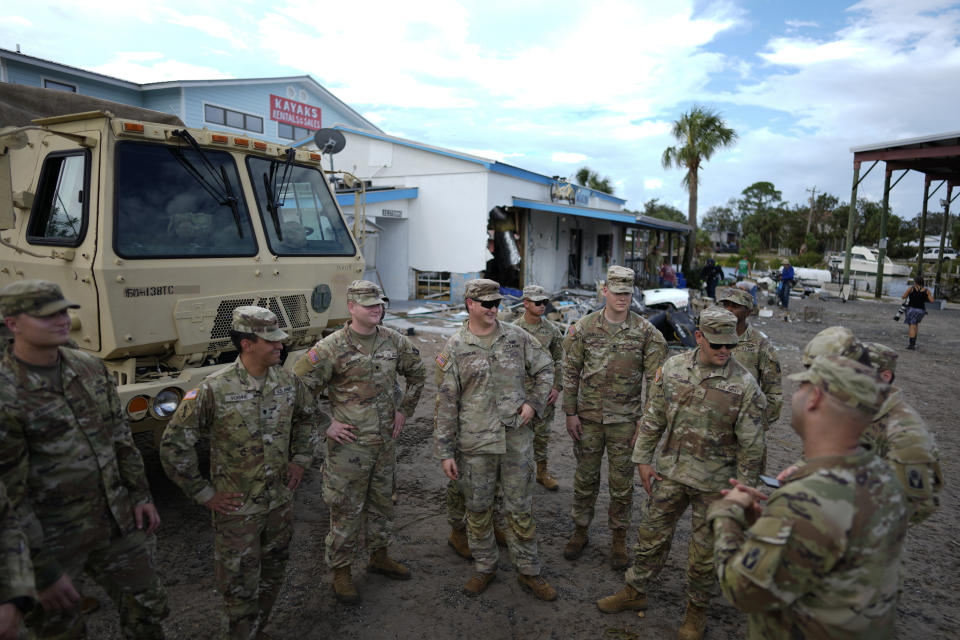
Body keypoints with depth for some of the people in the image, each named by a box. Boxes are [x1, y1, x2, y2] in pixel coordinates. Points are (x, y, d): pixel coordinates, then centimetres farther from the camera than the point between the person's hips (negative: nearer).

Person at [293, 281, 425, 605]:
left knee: (381, 502, 20)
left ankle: (379, 556, 40)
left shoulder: (394, 341, 0)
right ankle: (340, 571, 26)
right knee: (346, 509, 7)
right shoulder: (332, 347, -16)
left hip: (385, 442, 5)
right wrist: (325, 425, -13)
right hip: (348, 446, -5)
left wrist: (404, 410, 11)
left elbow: (417, 373, 17)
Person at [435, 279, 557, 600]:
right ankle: (485, 567, 33)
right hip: (475, 443, -1)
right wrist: (445, 451, -5)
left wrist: (534, 402, -2)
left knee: (520, 509, 11)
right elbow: (445, 403, -4)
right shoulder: (454, 348, -5)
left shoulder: (517, 337, 1)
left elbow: (545, 368, 13)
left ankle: (528, 571, 28)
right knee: (477, 509, 13)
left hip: (517, 439, 1)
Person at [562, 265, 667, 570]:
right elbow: (571, 372, 2)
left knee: (622, 481, 9)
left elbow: (655, 379, -2)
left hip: (625, 418, -1)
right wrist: (570, 413, -1)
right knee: (585, 477, 13)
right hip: (588, 416, 1)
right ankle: (580, 531, 31)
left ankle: (619, 538, 28)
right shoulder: (584, 327, -3)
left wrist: (646, 420, -5)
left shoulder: (646, 332, -5)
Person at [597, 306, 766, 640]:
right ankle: (635, 592, 36)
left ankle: (696, 609, 36)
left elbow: (750, 446, -8)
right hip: (670, 471, 3)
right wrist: (643, 459, 3)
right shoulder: (673, 368, -5)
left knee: (705, 549, 13)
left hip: (714, 482, -3)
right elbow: (653, 418, 4)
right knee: (652, 533, 15)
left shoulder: (745, 385, -14)